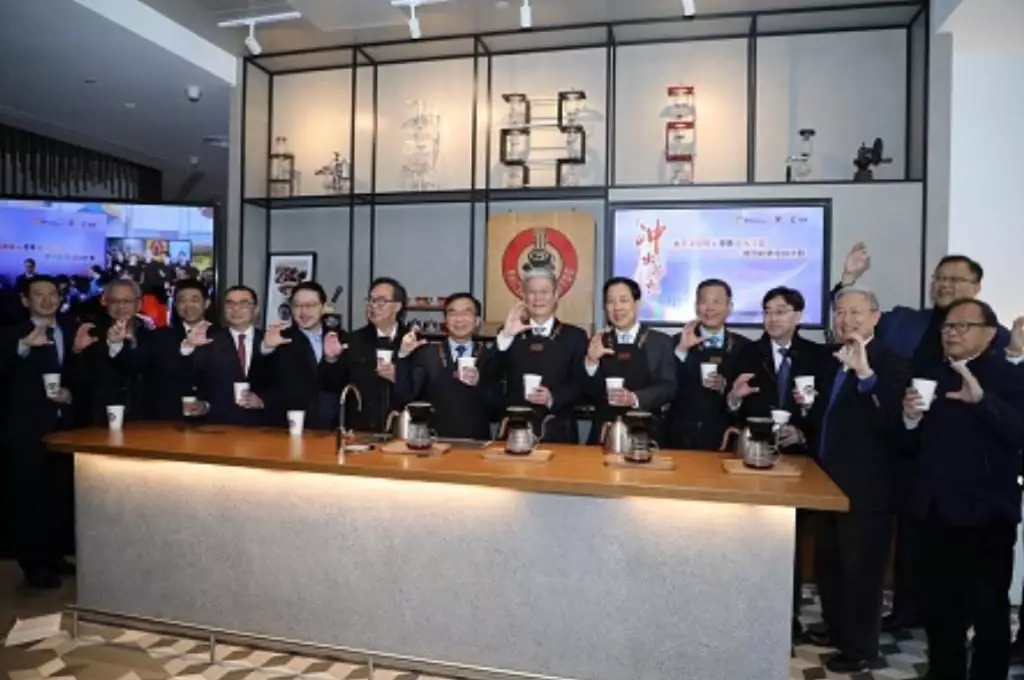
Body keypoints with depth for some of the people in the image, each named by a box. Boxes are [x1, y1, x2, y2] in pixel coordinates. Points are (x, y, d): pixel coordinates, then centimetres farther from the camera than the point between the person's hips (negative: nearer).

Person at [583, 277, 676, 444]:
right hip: (603, 433, 2)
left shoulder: (661, 341, 1)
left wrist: (635, 398, -22)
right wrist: (591, 361, -15)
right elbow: (589, 393, 2)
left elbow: (668, 387, -6)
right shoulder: (598, 343, 7)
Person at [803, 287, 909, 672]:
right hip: (830, 481, 8)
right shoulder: (833, 361, 12)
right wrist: (806, 425, 2)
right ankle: (837, 629, 37)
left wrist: (866, 373, -37)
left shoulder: (890, 363, -13)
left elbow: (892, 420, -28)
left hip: (866, 487, -8)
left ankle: (861, 649, 17)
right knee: (827, 563, 19)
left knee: (861, 569, 2)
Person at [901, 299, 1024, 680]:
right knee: (940, 608, 16)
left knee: (989, 609, 8)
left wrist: (982, 399, -34)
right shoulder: (930, 377, 11)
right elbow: (912, 446, 10)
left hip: (986, 513, -5)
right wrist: (910, 419, -10)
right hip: (938, 511, 5)